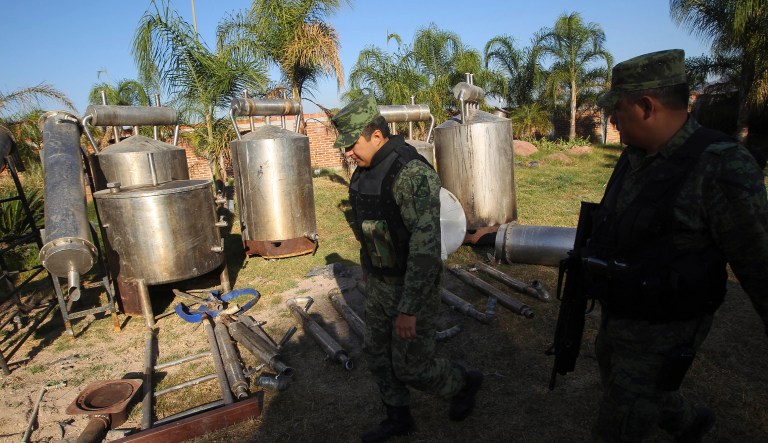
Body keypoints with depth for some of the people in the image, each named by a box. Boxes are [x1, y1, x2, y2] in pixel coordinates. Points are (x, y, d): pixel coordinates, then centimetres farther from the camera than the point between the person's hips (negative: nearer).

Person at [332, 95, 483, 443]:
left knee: (410, 367, 5)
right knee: (378, 354, 17)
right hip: (378, 282, 8)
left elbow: (426, 245, -31)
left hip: (413, 285, -8)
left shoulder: (413, 173, -27)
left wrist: (409, 309, -30)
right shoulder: (364, 171, 3)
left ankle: (465, 383, 34)